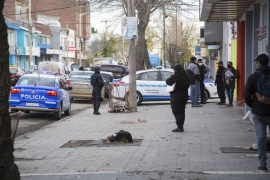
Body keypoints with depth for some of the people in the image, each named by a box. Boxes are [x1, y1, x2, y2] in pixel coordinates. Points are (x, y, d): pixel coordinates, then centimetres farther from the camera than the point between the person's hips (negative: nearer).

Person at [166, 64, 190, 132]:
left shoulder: (176, 76, -18)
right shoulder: (185, 77, 7)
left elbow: (168, 82, -15)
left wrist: (172, 76, -1)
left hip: (176, 97, -8)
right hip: (184, 95, 8)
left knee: (177, 112, -3)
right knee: (181, 112, 14)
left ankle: (179, 127, -5)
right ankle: (181, 126, 20)